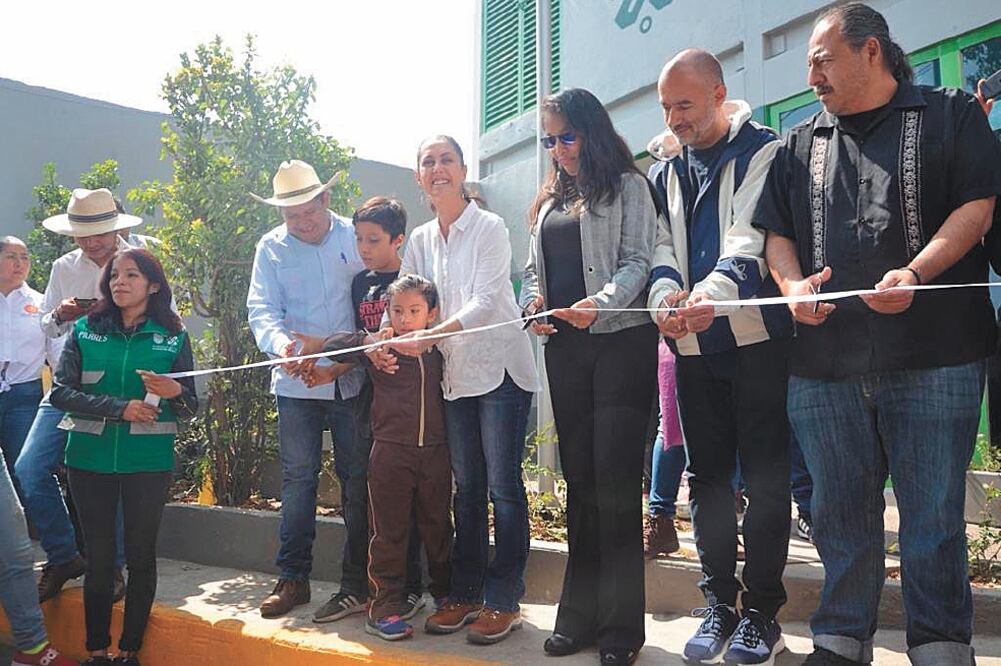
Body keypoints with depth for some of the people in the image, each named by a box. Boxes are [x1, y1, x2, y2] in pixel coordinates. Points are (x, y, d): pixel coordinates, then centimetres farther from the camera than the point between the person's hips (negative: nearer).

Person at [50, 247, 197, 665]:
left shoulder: (172, 337, 1)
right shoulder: (85, 330, 4)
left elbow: (191, 408, 1)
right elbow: (60, 392, -6)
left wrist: (174, 392, -21)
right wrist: (120, 408, -17)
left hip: (149, 462, -1)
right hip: (90, 459, 1)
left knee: (141, 556, 6)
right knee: (99, 556, 8)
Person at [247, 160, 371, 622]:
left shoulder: (355, 238, 2)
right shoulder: (271, 248, 6)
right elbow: (262, 308, -2)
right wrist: (277, 341, -24)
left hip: (352, 380, -1)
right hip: (296, 382, 1)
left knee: (357, 480, 5)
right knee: (298, 479, 6)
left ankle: (356, 584, 15)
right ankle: (292, 578, 19)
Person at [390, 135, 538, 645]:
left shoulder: (489, 228, -7)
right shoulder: (420, 241, 11)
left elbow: (484, 302, -17)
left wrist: (428, 337, -28)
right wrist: (384, 340, -14)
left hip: (500, 369, -6)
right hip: (455, 376, 6)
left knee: (503, 485, -2)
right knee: (466, 488, 11)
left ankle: (503, 602, 7)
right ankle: (465, 594, 21)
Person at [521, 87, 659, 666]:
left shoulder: (628, 186, 2)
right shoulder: (550, 201, 21)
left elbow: (638, 261, -8)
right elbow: (534, 267, 20)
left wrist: (600, 303, -25)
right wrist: (533, 300, -2)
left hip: (621, 340, -6)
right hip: (564, 346, 6)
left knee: (615, 476, -8)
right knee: (580, 474, 9)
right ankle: (582, 614, 17)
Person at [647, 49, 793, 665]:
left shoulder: (760, 150, -2)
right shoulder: (664, 168, 14)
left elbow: (750, 237, -17)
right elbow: (661, 244, 5)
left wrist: (717, 289, -36)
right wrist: (665, 294, -18)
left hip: (757, 335, -5)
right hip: (693, 342, 5)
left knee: (765, 477, 1)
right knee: (707, 475, 10)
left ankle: (762, 612, 13)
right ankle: (718, 603, 22)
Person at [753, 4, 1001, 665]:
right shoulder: (801, 145, 18)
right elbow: (776, 233, 16)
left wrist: (915, 273, -18)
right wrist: (793, 283, -5)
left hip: (932, 357, -3)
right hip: (824, 359, 4)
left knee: (934, 511, 2)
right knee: (841, 510, 10)